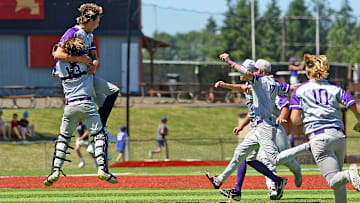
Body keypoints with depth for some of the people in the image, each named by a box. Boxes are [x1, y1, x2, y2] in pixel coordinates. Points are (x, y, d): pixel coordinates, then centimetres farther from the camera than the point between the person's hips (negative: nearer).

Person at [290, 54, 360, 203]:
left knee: (334, 181, -10)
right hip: (339, 135, 3)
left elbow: (295, 120, 0)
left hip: (319, 137, -3)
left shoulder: (300, 90, 9)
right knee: (337, 176, 22)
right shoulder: (335, 88, 14)